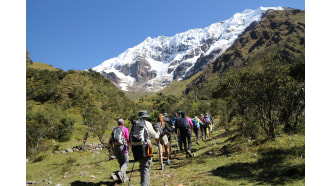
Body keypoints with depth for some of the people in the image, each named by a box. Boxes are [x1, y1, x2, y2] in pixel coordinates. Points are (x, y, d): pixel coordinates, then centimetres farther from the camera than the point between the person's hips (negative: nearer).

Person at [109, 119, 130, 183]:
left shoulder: (114, 130, 20)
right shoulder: (125, 129, 6)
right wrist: (128, 146, 12)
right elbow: (128, 139, -4)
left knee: (121, 163, 15)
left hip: (115, 147, 5)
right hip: (122, 146, -5)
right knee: (126, 162, 2)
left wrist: (113, 148, 29)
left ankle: (124, 177, 12)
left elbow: (110, 141, 18)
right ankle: (121, 172, -23)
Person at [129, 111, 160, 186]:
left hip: (135, 147, 5)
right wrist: (158, 135, 29)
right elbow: (153, 134, 8)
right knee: (146, 167, -2)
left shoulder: (134, 124, 15)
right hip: (144, 146, -5)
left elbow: (131, 136, 14)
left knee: (142, 165, 19)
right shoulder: (147, 123, 1)